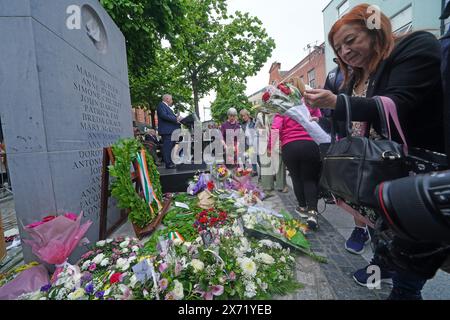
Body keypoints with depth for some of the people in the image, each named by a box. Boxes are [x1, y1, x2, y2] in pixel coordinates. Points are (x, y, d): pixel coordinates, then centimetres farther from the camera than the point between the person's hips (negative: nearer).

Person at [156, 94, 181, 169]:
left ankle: (170, 162, 20)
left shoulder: (167, 107, 26)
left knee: (170, 147, 13)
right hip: (166, 131, -11)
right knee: (167, 147, -10)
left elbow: (171, 116, 26)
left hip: (171, 131, 11)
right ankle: (168, 164, -7)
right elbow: (164, 116, -20)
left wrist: (178, 119, 8)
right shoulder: (161, 105, -6)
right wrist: (176, 119, -20)